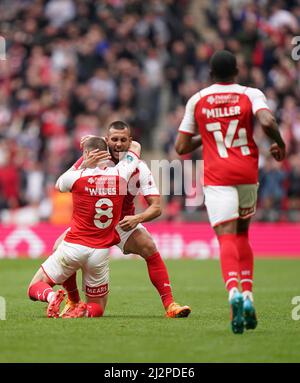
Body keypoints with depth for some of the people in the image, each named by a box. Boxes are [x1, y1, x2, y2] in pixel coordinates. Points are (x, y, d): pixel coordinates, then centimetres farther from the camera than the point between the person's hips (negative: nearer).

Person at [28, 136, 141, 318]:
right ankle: (86, 311, -16)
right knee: (98, 307, 20)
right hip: (101, 253, 2)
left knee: (35, 288, 14)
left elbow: (58, 185, 18)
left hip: (73, 247, -2)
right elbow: (135, 146, 18)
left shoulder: (75, 177, -10)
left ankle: (50, 295, -21)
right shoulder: (119, 174, -4)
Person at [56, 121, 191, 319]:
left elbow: (156, 207, -19)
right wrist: (86, 166, -41)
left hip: (124, 221, -1)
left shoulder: (138, 168, -18)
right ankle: (73, 302, 4)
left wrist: (137, 219, -40)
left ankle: (170, 304, -19)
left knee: (150, 249, -25)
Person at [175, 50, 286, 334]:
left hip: (216, 176, -1)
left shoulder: (197, 101, 6)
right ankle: (248, 295, 9)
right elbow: (267, 122, -18)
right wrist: (280, 144, 0)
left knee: (227, 238, -12)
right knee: (242, 234, 20)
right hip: (247, 173, 1)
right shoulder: (251, 95, 2)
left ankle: (233, 290, -38)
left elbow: (181, 146, 8)